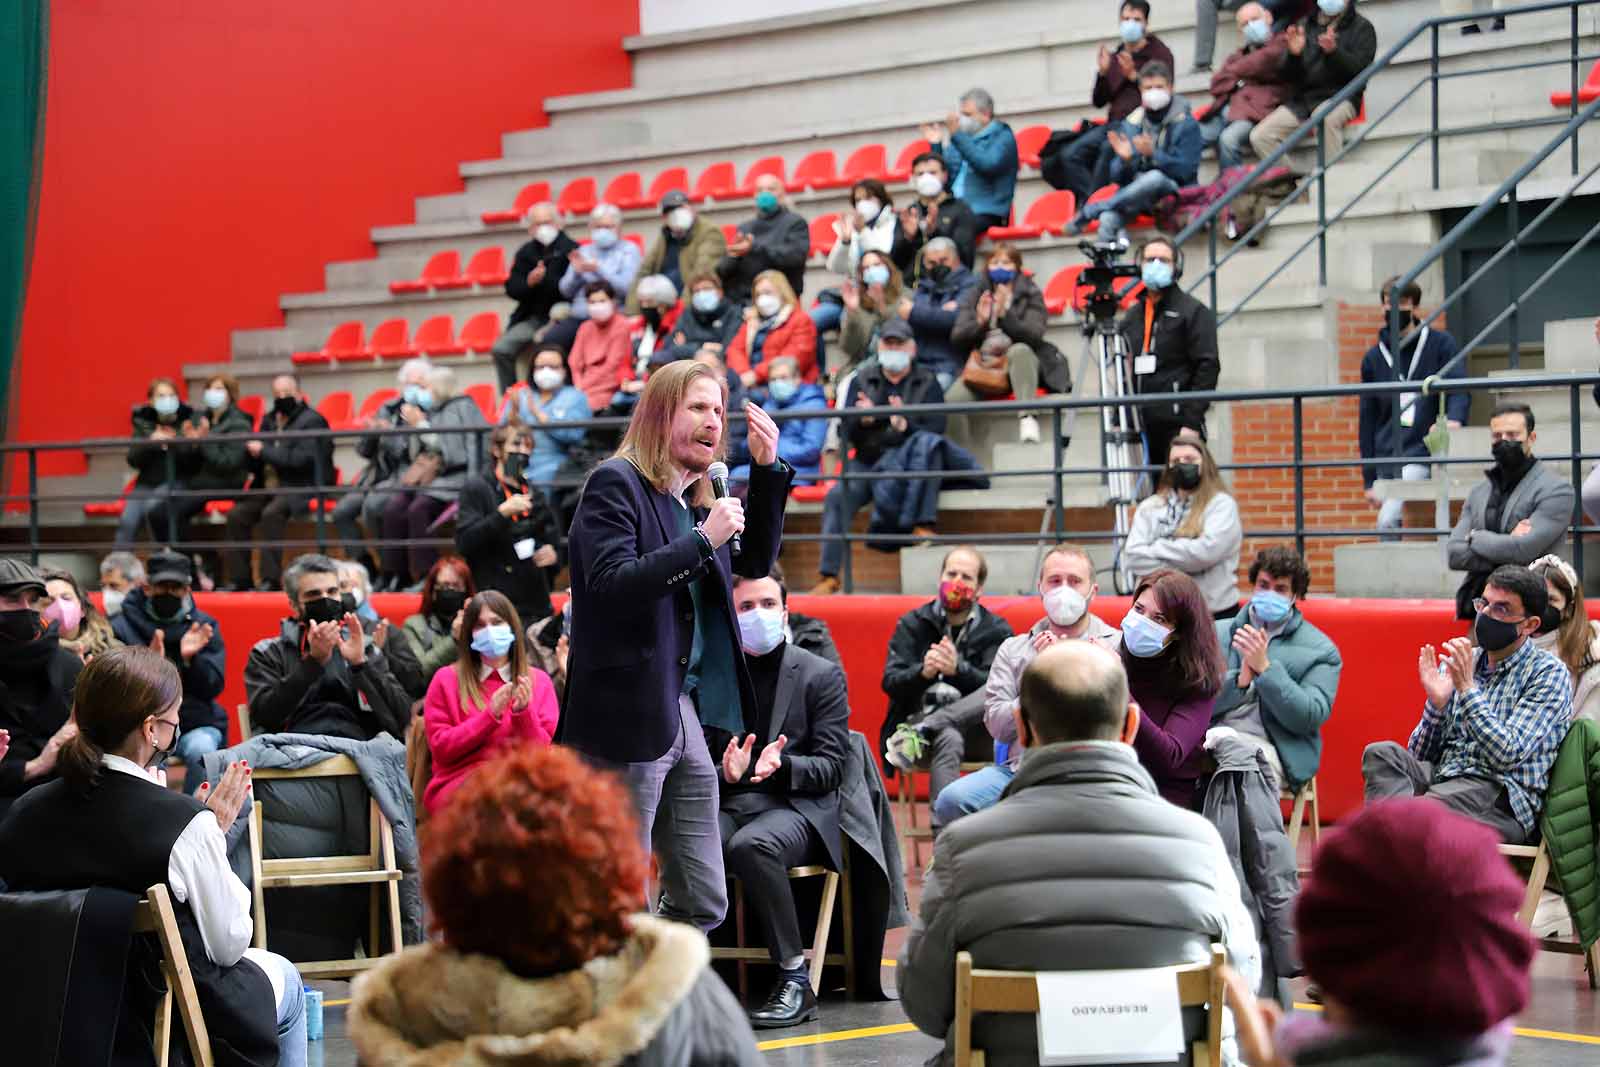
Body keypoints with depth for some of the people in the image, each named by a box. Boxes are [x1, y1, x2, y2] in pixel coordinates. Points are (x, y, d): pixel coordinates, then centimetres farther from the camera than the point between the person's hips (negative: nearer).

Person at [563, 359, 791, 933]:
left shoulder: (695, 497, 15)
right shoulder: (616, 484, -9)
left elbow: (756, 560, 26)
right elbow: (611, 585, -20)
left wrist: (767, 468, 14)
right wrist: (703, 540, -22)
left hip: (685, 712, 8)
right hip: (628, 714, -8)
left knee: (704, 904, 10)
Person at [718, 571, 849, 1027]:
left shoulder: (821, 675, 7)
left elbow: (831, 767, 1)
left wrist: (782, 765, -20)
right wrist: (726, 773, -12)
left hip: (796, 806, -2)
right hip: (729, 802, 3)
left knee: (750, 845, -38)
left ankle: (795, 979, -28)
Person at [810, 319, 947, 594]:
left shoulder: (927, 383, 7)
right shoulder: (862, 380, 13)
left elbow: (936, 431, -5)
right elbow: (844, 432, 7)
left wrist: (906, 426, -25)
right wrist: (861, 419, -16)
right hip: (867, 463, 2)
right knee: (837, 497, -25)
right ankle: (828, 575, -28)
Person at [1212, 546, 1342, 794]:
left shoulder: (1320, 650, 9)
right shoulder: (1218, 634, 18)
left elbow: (1310, 718, -4)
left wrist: (1265, 669, -12)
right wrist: (1240, 680, -10)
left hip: (1267, 746, -2)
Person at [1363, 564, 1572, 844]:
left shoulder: (1548, 672, 0)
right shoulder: (1457, 664, 16)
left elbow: (1508, 755, -13)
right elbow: (1419, 757, 13)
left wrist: (1467, 690, -14)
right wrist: (1437, 704, -4)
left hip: (1504, 799, -6)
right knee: (1382, 753, -25)